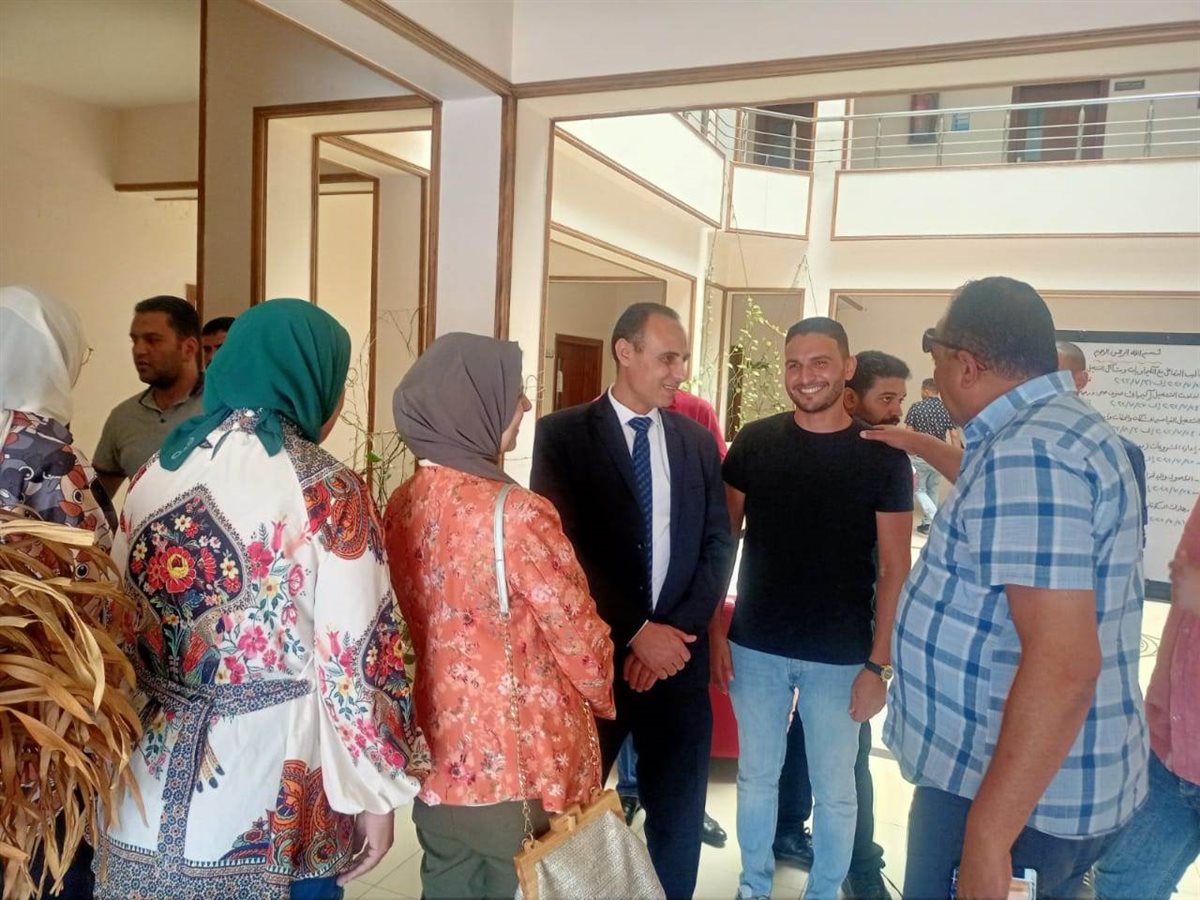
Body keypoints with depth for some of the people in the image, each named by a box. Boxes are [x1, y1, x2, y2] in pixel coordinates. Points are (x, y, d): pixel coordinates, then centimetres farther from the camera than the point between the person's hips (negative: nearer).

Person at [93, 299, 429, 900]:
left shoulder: (156, 470, 2)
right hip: (271, 801, -5)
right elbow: (356, 661, -16)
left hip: (149, 788, 6)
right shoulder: (326, 491, -15)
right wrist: (375, 793, -5)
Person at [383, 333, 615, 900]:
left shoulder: (402, 505, -3)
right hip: (520, 765, -6)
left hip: (437, 757, 6)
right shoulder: (516, 514, -24)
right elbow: (577, 634, -15)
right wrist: (602, 698, 6)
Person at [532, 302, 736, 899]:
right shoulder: (563, 434, -4)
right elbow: (562, 549, -12)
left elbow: (719, 544, 3)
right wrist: (636, 632, -15)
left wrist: (674, 633, -9)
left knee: (678, 816, 15)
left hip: (676, 653, 3)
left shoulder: (698, 441, 8)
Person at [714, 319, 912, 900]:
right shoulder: (754, 442, -3)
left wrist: (879, 663, -8)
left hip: (841, 657, -1)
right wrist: (714, 630, -3)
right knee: (756, 774, 17)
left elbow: (894, 568, -4)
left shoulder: (882, 456, -6)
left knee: (835, 790, 15)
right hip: (755, 647, 1)